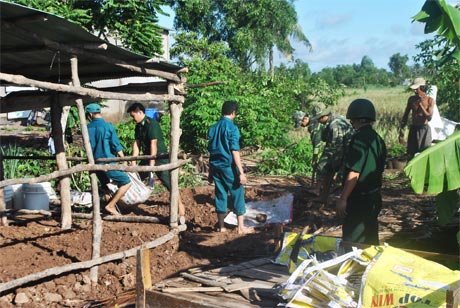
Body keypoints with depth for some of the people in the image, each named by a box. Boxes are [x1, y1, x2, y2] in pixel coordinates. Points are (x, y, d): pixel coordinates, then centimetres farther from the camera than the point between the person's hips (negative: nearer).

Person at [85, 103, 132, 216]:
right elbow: (116, 146, -10)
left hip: (95, 163, 6)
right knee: (126, 182, 3)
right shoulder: (108, 127, -11)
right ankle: (110, 206, -1)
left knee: (106, 187, 23)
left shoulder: (88, 128, 2)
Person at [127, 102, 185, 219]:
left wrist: (151, 165, -25)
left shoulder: (152, 124, -20)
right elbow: (136, 144, 4)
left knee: (169, 183, -11)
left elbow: (153, 145, -24)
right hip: (147, 156, 9)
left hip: (160, 157, -8)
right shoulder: (138, 126, 5)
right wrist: (133, 163, -2)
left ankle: (180, 206, -2)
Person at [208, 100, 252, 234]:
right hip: (228, 167, -6)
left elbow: (211, 151, 12)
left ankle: (221, 226, 14)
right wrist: (241, 172, -16)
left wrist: (210, 172, 18)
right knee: (238, 194, 3)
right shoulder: (232, 128, -11)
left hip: (216, 166, 6)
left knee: (220, 195, 11)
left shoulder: (213, 128, 8)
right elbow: (235, 151, -17)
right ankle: (241, 227, 5)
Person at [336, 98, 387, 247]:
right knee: (370, 239, 18)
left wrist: (342, 199, -18)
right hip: (374, 198, 9)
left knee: (352, 242, -1)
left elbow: (354, 173, -22)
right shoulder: (378, 139, 8)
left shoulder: (359, 138, -18)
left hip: (359, 200, -9)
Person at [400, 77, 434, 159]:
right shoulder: (411, 99, 3)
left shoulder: (430, 100, -7)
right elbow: (406, 115, 11)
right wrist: (401, 128, 3)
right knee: (410, 154, 5)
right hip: (413, 129, 4)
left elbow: (429, 117, -16)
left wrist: (420, 104, -19)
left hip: (424, 129, -4)